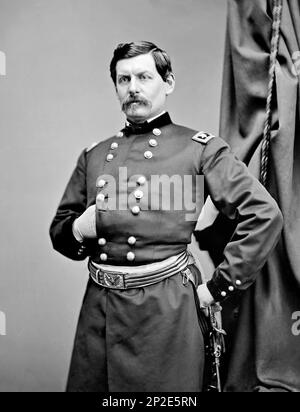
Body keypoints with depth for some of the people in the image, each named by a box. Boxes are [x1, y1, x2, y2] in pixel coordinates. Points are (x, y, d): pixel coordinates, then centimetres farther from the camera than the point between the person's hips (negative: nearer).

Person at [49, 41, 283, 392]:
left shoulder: (200, 148, -4)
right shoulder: (93, 156, 9)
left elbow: (264, 216, -8)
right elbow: (59, 228, 17)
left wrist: (216, 288, -8)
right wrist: (78, 229, -6)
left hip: (166, 311, -4)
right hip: (97, 310, 4)